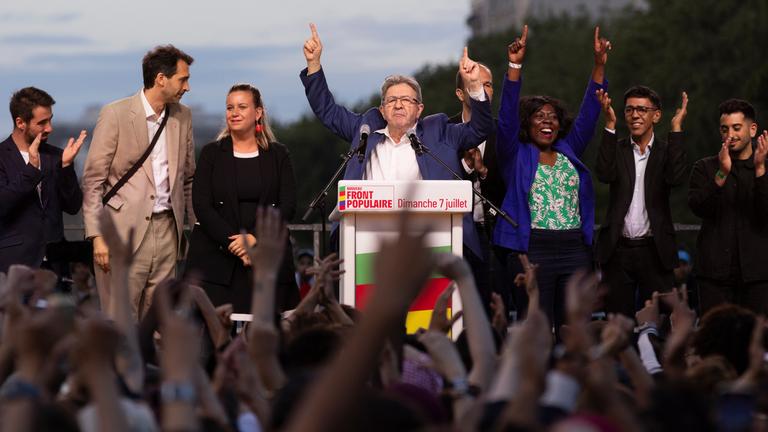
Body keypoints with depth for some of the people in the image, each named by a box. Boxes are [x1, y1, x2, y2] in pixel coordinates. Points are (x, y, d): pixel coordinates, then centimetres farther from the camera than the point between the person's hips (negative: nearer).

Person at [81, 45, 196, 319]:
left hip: (166, 231, 5)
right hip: (125, 232, -5)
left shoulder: (182, 117, 11)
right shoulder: (115, 115, -6)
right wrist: (97, 235, -12)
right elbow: (93, 180, -6)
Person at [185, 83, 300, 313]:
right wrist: (233, 244, -11)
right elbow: (201, 206, 0)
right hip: (216, 260, 0)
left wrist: (254, 237, -12)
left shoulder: (278, 155, 10)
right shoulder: (211, 154, 9)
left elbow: (288, 205, 2)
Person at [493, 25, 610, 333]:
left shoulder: (569, 152, 16)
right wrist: (515, 67, -17)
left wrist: (599, 65, 4)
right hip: (532, 250, -4)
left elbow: (588, 114, 12)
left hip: (575, 250, 4)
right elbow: (507, 116, -7)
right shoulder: (516, 154, 4)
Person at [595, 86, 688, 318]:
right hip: (618, 251, 1)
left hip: (655, 250, -1)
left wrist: (676, 127, -15)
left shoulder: (666, 151, 4)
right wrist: (610, 125, -14)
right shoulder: (616, 149, 7)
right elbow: (605, 174, -13)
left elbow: (676, 177, -16)